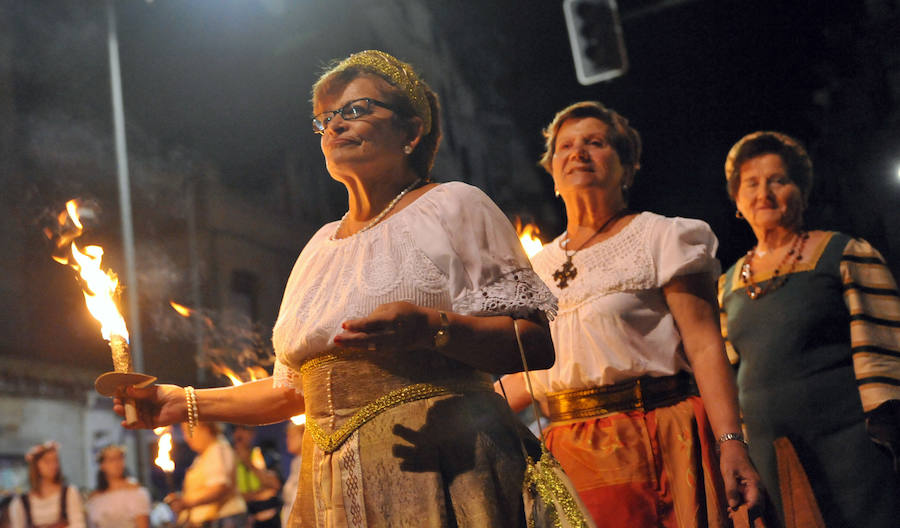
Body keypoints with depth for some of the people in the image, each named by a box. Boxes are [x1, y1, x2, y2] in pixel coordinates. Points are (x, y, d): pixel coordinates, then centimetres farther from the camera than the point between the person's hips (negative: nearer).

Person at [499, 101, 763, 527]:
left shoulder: (661, 237, 2)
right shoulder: (540, 267, 15)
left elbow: (704, 346, -7)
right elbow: (526, 373, 17)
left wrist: (730, 443, -17)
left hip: (656, 440, -4)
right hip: (569, 454, 4)